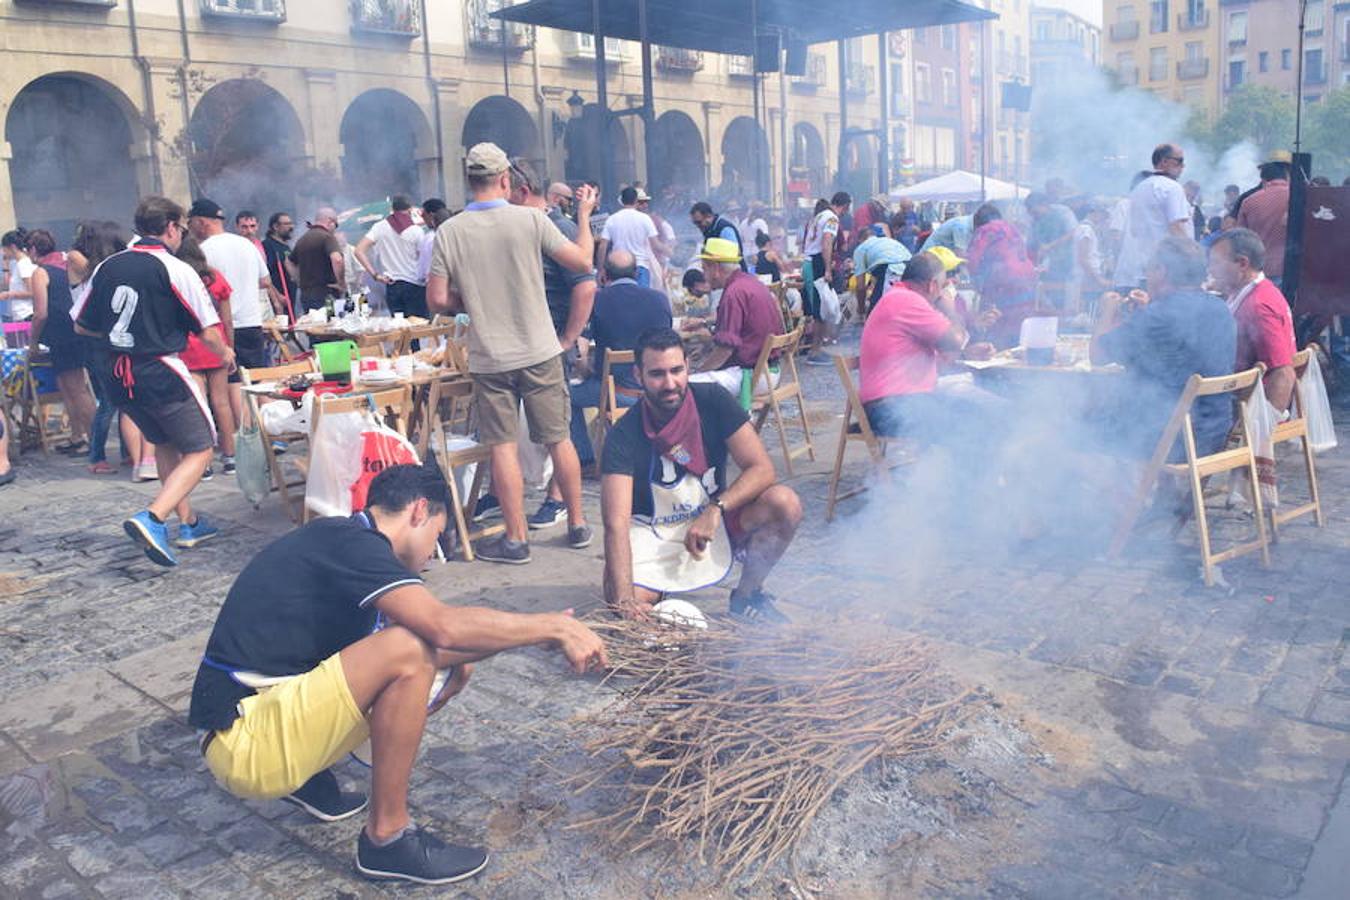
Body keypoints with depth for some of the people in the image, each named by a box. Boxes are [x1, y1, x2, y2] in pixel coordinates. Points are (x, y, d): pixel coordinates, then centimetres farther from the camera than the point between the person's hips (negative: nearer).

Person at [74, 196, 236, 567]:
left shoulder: (107, 267, 6)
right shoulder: (176, 270, -11)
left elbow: (81, 325, 11)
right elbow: (207, 332, -8)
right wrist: (225, 353, 13)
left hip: (116, 375, 7)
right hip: (159, 373, -7)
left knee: (165, 445, 23)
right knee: (199, 451, 3)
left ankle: (188, 523, 29)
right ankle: (152, 518, -16)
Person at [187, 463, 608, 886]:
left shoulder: (333, 540, 13)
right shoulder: (350, 541, -16)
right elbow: (446, 626, -30)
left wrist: (538, 632, 11)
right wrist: (554, 626, -20)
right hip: (245, 743, -10)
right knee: (408, 652, -26)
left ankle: (307, 776, 14)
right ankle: (387, 837, -11)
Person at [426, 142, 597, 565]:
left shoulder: (449, 232, -4)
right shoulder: (531, 219, -7)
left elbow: (438, 300, -5)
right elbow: (583, 262, -2)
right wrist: (584, 215, 13)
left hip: (489, 358, 0)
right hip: (540, 353, 0)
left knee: (503, 446, 7)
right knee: (559, 439, 12)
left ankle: (516, 538, 11)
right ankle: (578, 524, 23)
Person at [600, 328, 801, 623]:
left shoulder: (713, 401, -13)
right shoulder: (624, 436, -20)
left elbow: (762, 468, -16)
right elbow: (616, 523, -28)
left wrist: (716, 509, -32)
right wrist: (624, 599, -40)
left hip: (713, 520, 2)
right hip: (653, 533, -2)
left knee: (785, 503, -24)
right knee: (618, 600, -30)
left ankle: (747, 595, -1)